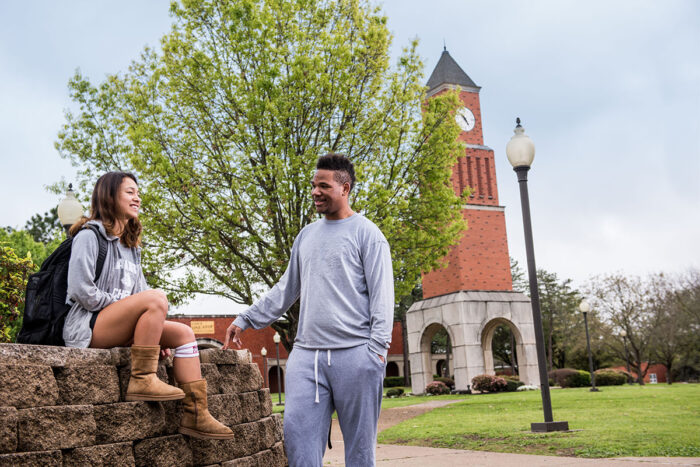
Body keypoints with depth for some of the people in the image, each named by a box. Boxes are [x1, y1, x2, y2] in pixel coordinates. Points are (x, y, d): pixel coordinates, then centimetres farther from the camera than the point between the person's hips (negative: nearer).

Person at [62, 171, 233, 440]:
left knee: (184, 333, -7)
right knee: (156, 298, -30)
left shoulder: (131, 246, 22)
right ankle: (142, 380, -26)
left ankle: (196, 415, -15)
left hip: (121, 329, 9)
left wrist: (155, 332, 2)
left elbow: (139, 292, 18)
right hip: (87, 327, -8)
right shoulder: (89, 236, -4)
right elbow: (81, 291, -15)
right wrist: (128, 310, -12)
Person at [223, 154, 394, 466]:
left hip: (354, 353, -5)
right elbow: (285, 290, 24)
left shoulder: (366, 233, 1)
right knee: (298, 432, -2)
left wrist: (377, 349, -14)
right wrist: (245, 320, 18)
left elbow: (382, 297, -5)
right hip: (306, 354, 5)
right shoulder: (306, 236, 19)